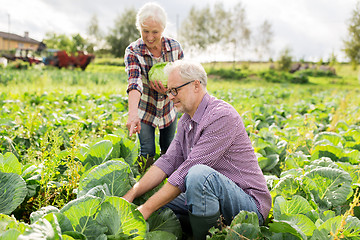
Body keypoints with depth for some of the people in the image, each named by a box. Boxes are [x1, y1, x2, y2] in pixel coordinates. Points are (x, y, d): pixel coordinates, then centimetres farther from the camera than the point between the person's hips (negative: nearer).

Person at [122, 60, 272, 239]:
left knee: (199, 174, -35)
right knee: (157, 205, 1)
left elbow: (188, 170, -25)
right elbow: (168, 162, 3)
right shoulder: (186, 121, 9)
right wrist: (131, 195, -7)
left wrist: (147, 208, -22)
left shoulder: (222, 116, -21)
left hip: (249, 203, -8)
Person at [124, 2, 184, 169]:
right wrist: (133, 113, -54)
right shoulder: (133, 51, -21)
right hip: (144, 110, -2)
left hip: (168, 109, 2)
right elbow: (134, 82, -38)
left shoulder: (174, 47, -14)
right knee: (147, 153, -2)